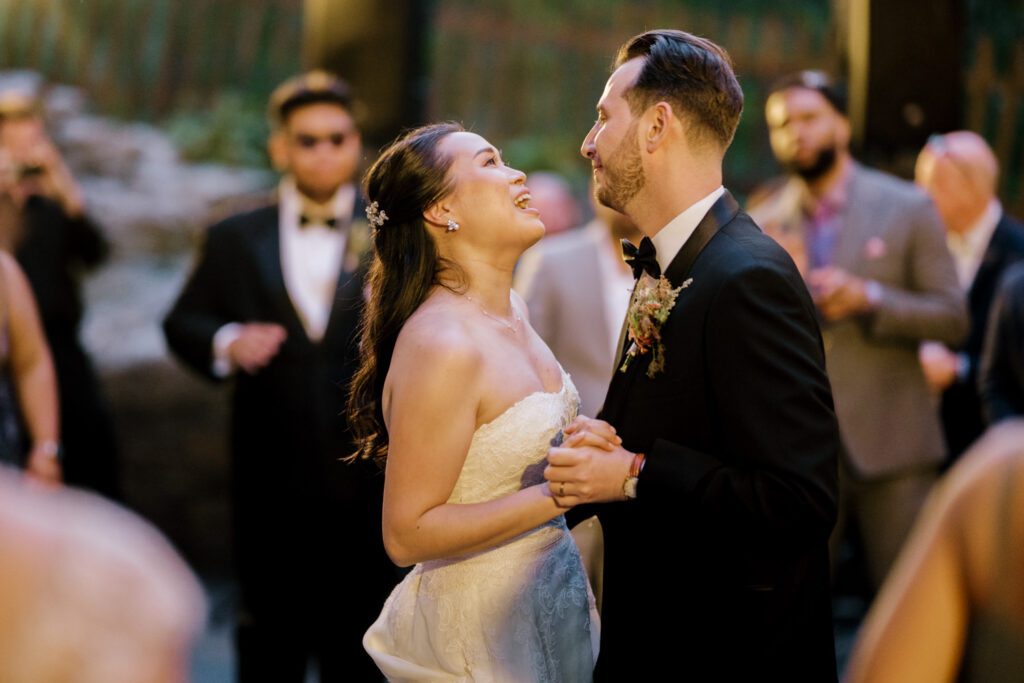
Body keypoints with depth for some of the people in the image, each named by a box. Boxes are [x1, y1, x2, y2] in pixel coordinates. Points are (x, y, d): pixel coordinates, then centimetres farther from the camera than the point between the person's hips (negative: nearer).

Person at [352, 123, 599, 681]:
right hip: (482, 622, -8)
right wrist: (556, 495, -26)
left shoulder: (511, 309, 4)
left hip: (551, 589, 9)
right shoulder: (441, 345, -24)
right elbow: (407, 536, -23)